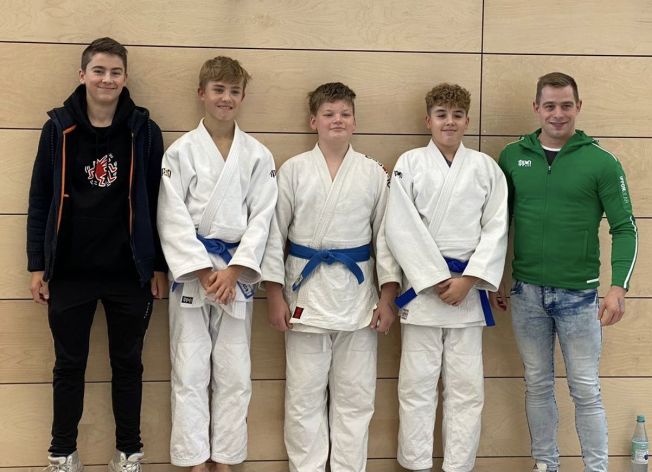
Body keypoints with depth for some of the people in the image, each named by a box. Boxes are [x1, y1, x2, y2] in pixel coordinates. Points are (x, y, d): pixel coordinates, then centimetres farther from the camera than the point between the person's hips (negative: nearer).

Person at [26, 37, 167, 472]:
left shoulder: (145, 131, -1)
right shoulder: (59, 128, 0)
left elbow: (156, 202, 2)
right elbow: (40, 200, 3)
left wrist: (160, 266, 1)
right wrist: (37, 265, 0)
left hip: (129, 272, 0)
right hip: (70, 272, 0)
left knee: (128, 364, 10)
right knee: (70, 365, 11)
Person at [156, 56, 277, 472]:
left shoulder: (258, 156, 4)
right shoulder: (181, 151, 0)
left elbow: (262, 217, 0)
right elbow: (173, 219, -4)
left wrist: (232, 271, -10)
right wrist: (204, 271, -12)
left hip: (237, 273, 1)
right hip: (191, 270, -1)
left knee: (234, 374, 6)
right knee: (191, 371, 2)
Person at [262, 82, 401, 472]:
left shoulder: (374, 173, 4)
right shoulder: (293, 170, 1)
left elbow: (385, 234, 5)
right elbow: (275, 233, 1)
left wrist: (388, 297, 1)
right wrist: (275, 296, -2)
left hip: (357, 291, 1)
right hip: (307, 290, -1)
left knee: (355, 395, 8)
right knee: (305, 395, 5)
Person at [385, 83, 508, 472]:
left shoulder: (485, 167, 6)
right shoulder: (410, 163, 2)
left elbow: (496, 229, 2)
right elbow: (400, 227, -4)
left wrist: (468, 279, -9)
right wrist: (435, 279, -10)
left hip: (468, 287, 1)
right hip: (423, 285, -1)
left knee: (467, 385, 5)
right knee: (417, 382, 3)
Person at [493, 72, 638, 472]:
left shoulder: (601, 162, -5)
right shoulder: (513, 157, 2)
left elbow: (624, 228, -5)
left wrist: (619, 286, -15)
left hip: (579, 293, -2)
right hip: (526, 292, 3)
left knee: (586, 389, 5)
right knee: (538, 384, 14)